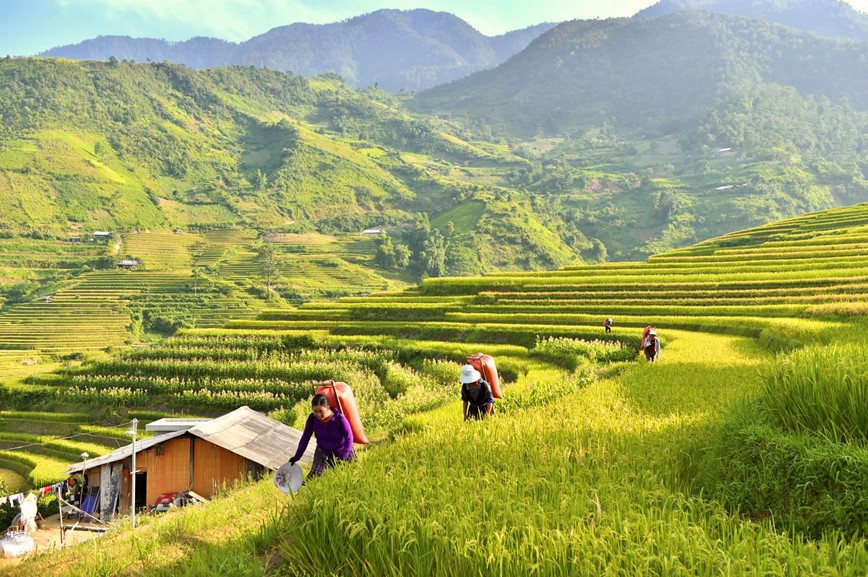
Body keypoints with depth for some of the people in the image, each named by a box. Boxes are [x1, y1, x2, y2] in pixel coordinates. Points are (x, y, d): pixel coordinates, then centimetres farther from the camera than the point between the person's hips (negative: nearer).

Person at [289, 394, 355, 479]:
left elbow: (349, 437, -20)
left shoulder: (339, 418, -25)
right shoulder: (312, 418, -16)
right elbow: (305, 438, -3)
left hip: (340, 452, -2)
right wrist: (297, 457, -3)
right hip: (323, 452, 2)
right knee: (314, 476, -15)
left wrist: (343, 457, -31)